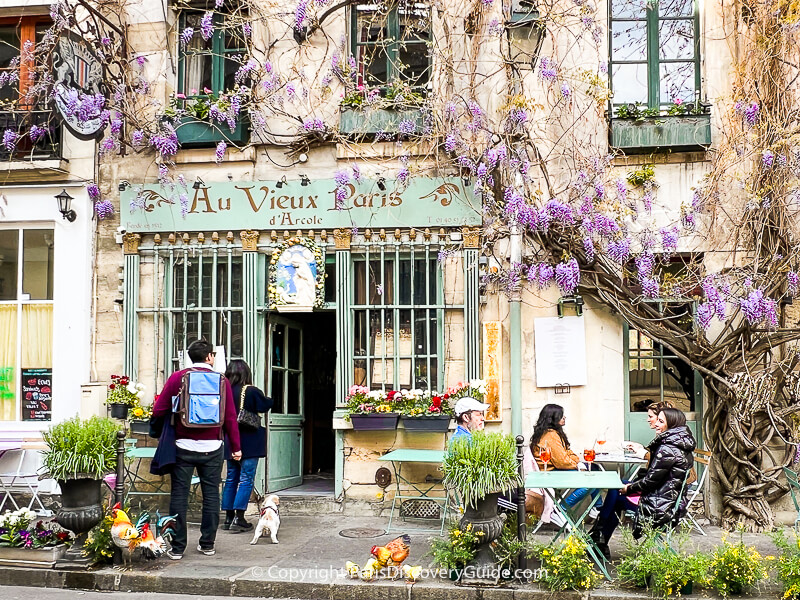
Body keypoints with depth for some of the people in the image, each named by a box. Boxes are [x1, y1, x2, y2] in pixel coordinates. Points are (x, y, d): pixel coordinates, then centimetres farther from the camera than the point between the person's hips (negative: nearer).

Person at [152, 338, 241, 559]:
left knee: (179, 495, 5)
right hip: (212, 448, 1)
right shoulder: (221, 380, 0)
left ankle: (178, 547, 7)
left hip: (183, 447, 0)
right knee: (211, 494, 10)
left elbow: (158, 411, -4)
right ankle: (207, 544, 15)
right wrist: (235, 446, 9)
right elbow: (230, 416, 1)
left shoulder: (177, 378, -2)